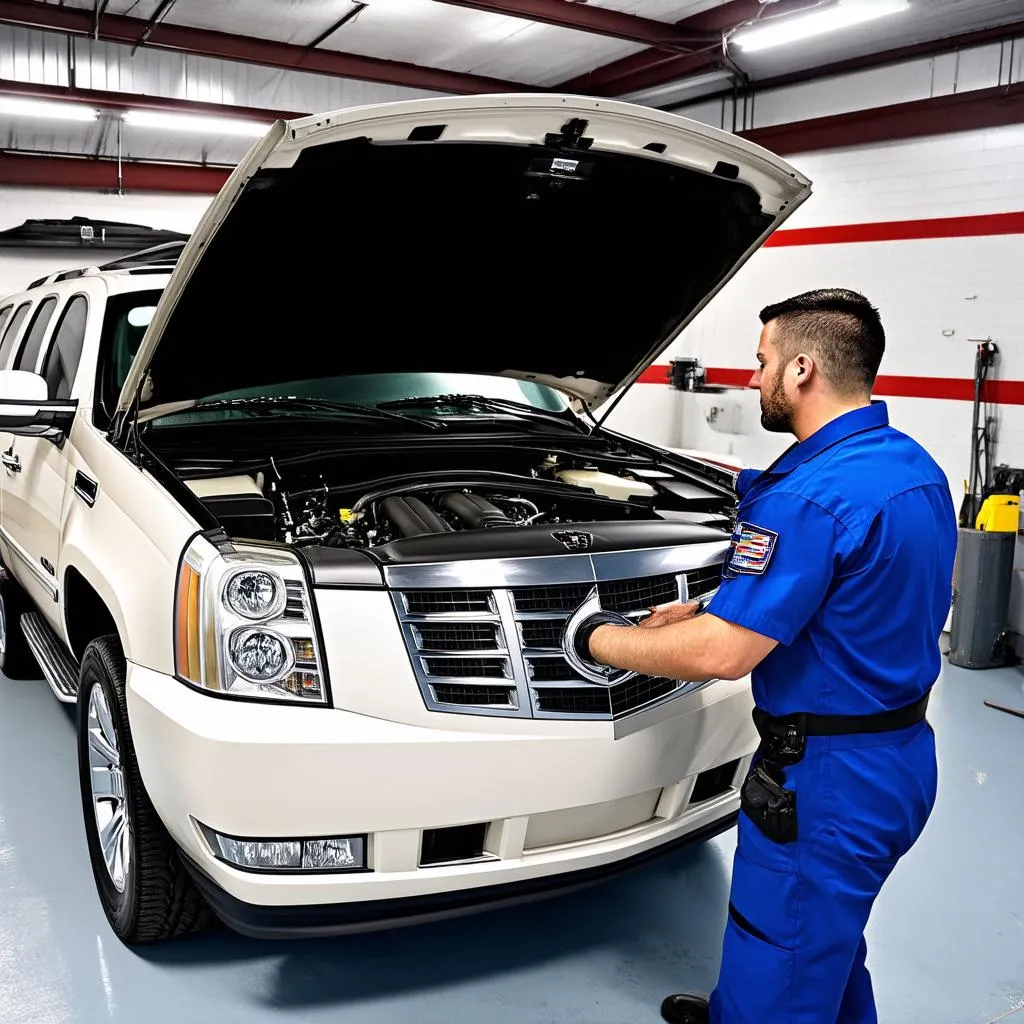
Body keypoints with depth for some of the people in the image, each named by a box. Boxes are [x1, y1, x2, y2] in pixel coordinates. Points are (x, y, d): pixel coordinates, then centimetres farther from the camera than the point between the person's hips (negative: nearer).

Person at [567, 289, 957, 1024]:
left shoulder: (812, 495, -26)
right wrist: (703, 613, 10)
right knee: (830, 934, 29)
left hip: (829, 778, -10)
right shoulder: (914, 466, 5)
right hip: (899, 758, 10)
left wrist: (602, 641, -11)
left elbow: (723, 654, -26)